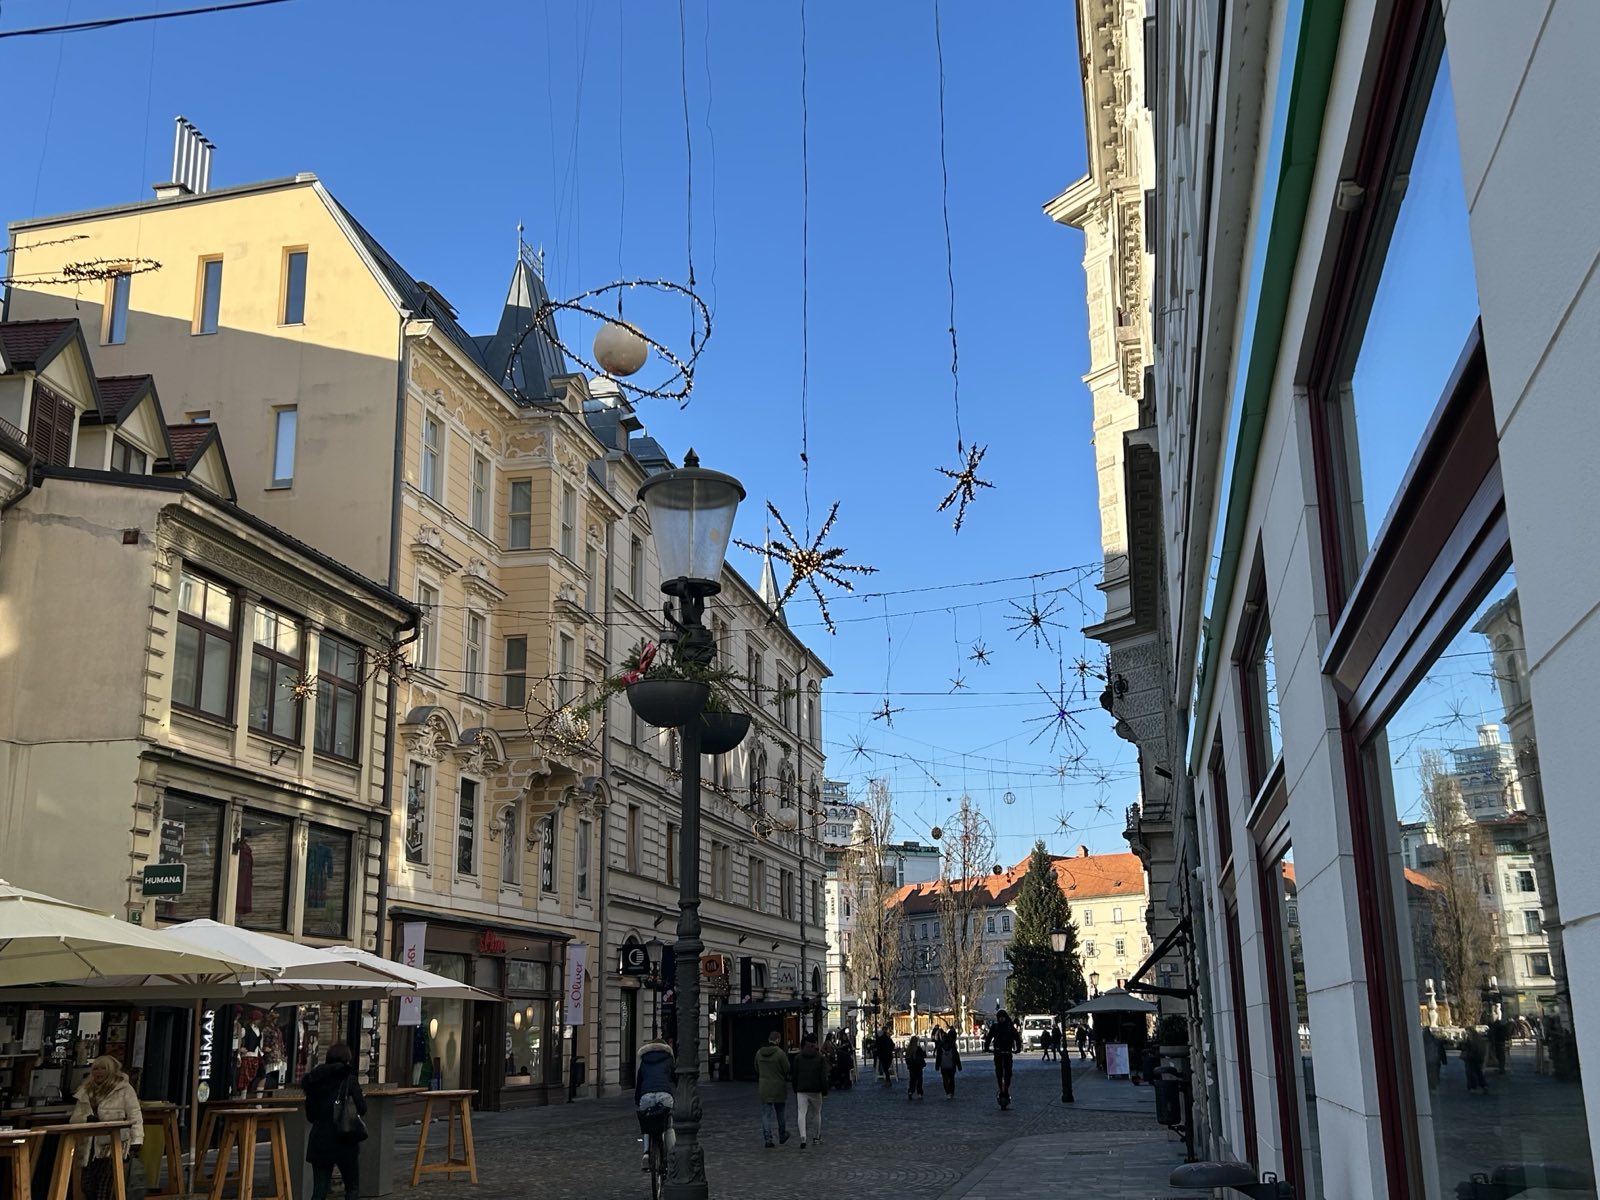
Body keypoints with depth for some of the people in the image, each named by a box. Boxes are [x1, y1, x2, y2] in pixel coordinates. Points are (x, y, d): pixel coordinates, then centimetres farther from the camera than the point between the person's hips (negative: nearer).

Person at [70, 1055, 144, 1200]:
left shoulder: (124, 1089, -3)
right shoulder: (86, 1091, 15)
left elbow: (135, 1116, -7)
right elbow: (75, 1118, 13)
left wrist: (136, 1141, -16)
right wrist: (87, 1119, -10)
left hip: (114, 1146, -5)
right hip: (91, 1146, 6)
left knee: (105, 1184, -12)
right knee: (88, 1186, 2)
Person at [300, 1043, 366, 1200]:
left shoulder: (315, 1081, 4)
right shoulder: (349, 1080, -8)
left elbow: (310, 1116, 10)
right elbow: (362, 1109, -12)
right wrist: (363, 1098, 9)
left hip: (319, 1141, 4)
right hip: (344, 1141, -3)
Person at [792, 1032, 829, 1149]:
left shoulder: (798, 1058, 4)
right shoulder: (820, 1058, -3)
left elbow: (795, 1076, 7)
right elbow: (823, 1076, -7)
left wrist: (795, 1089, 16)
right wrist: (825, 1090, -1)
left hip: (801, 1090, 1)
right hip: (816, 1091, 0)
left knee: (801, 1113, -5)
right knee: (818, 1113, 16)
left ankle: (803, 1137, -24)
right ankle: (817, 1137, 26)